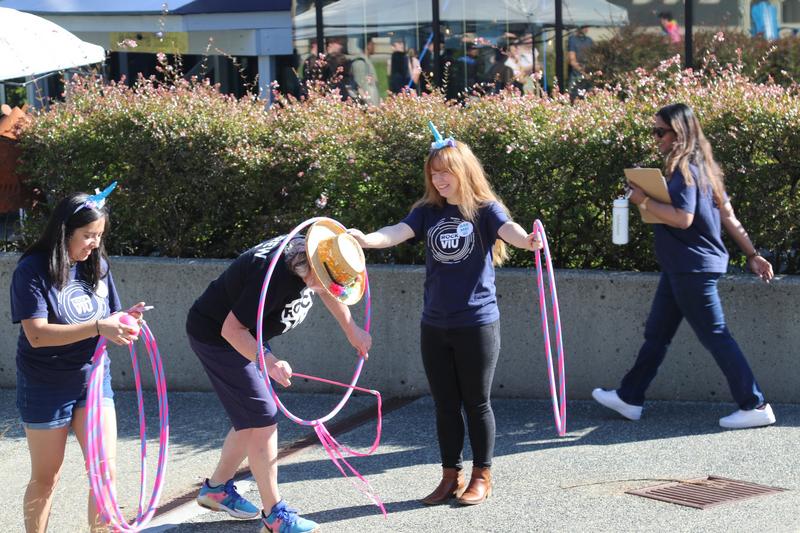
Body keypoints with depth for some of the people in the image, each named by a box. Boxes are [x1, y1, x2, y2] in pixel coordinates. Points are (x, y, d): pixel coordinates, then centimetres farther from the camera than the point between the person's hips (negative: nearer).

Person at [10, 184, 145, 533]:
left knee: (105, 470, -4)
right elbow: (37, 334, -25)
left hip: (93, 379, 4)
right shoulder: (33, 270, -16)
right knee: (46, 478, 8)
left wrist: (124, 320, -16)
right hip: (46, 388, -4)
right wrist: (98, 327, -34)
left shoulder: (97, 265, 1)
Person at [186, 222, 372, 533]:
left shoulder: (307, 253, -9)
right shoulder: (275, 277, -36)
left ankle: (216, 489, 33)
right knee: (262, 421, -11)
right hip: (215, 335, -9)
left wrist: (352, 330, 17)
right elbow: (231, 329, -33)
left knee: (252, 420, 15)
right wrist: (268, 363, -44)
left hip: (242, 336, 9)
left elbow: (328, 291, 15)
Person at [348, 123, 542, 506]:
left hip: (477, 323, -4)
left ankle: (482, 476, 21)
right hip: (434, 326, 4)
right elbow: (399, 232, -11)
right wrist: (367, 239, -33)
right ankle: (451, 476, 24)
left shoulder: (485, 209, -5)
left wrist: (527, 240, -47)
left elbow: (508, 228, -23)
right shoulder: (428, 211, 5)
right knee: (445, 404, 12)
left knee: (476, 403, 7)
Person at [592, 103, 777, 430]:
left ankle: (756, 407, 2)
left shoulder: (683, 169, -17)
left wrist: (644, 200, -17)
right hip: (681, 266, 10)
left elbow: (683, 218, -26)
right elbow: (727, 214, 14)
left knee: (715, 336, -4)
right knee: (656, 333, 15)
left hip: (693, 268, -10)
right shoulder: (700, 166, 12)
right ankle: (629, 398, 23)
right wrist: (752, 253, 15)